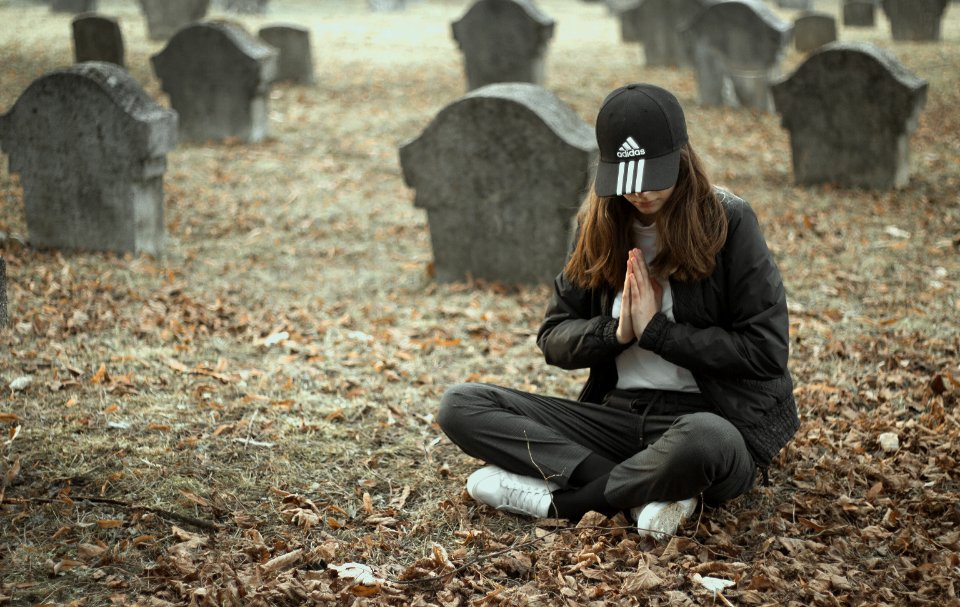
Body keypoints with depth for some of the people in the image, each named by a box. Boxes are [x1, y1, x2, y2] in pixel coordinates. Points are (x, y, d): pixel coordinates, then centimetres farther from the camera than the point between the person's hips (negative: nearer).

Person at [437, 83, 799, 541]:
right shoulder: (599, 227, 7)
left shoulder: (727, 223, -6)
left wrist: (657, 330, -13)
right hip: (618, 415, 5)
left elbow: (767, 350, -9)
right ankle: (644, 494, -20)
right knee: (461, 405, -11)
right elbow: (553, 339, 9)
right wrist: (617, 331, -11)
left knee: (705, 440, -44)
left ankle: (557, 498, -18)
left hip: (710, 417, -5)